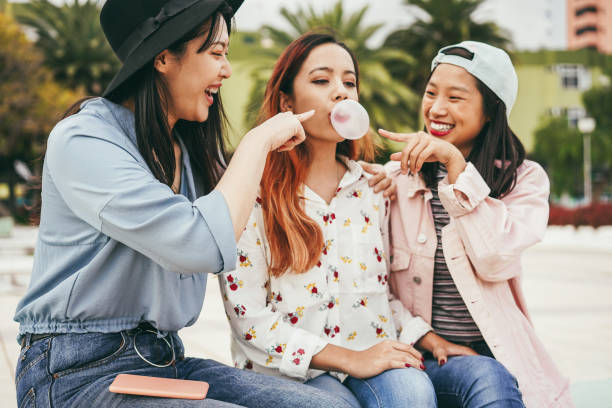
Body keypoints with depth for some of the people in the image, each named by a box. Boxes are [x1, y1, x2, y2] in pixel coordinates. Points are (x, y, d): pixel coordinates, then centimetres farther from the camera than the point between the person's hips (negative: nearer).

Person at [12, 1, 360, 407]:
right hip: (79, 373, -7)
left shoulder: (189, 148, 11)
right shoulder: (81, 140, -13)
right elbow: (202, 247, -25)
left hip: (168, 359, 7)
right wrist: (259, 140, -14)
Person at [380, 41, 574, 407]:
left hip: (499, 358, 1)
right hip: (421, 360, 0)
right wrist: (423, 339, -12)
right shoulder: (395, 178, 5)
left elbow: (496, 262, -16)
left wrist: (455, 163, -17)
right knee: (487, 378, -31)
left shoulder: (525, 179, 3)